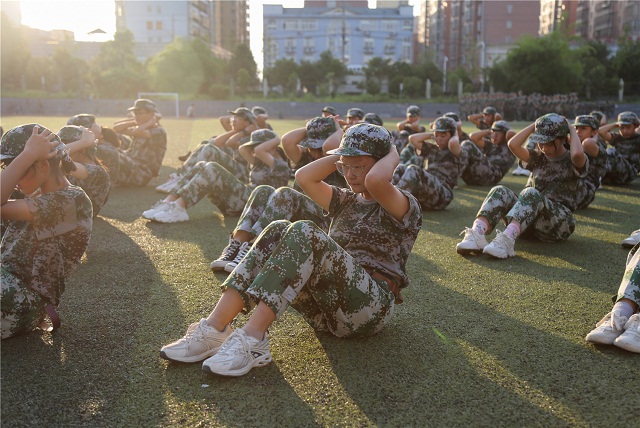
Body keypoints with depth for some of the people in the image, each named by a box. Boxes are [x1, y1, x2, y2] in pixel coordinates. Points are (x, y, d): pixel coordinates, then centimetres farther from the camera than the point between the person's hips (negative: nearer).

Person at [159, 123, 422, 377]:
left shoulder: (403, 206, 2)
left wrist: (393, 155, -3)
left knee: (304, 233, -29)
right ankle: (214, 328, -27)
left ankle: (252, 337, -38)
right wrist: (342, 157, 13)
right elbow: (304, 177, 9)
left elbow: (376, 180, -22)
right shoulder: (347, 201, 24)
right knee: (278, 231, -16)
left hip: (372, 307, -6)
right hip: (326, 309, 6)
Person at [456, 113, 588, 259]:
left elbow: (577, 153, -21)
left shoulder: (572, 162, 6)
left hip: (560, 223, -4)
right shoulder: (538, 158, 19)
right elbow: (513, 145, 1)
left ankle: (508, 238, -58)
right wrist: (534, 125, 7)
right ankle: (477, 233, -47)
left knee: (531, 193, -35)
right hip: (531, 224, 5)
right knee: (500, 191, -22)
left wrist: (572, 131, -4)